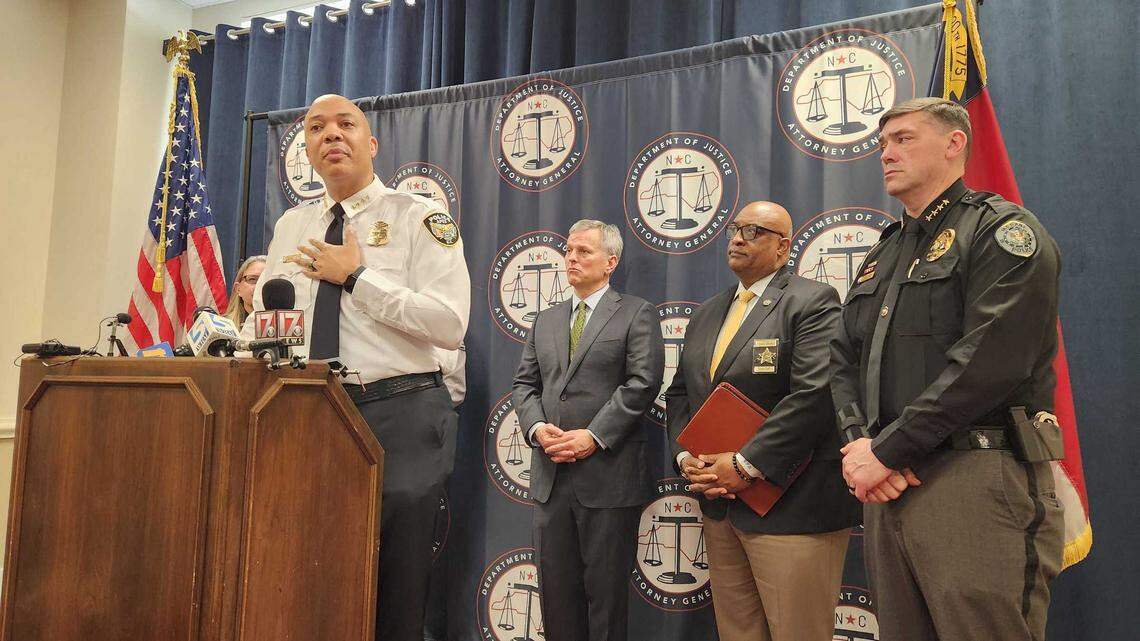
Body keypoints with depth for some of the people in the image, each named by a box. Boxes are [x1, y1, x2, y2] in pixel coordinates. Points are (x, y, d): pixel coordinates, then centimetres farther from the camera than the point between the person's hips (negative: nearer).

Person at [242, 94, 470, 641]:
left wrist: (356, 277, -14)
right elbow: (260, 323, 17)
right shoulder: (291, 225, 14)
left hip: (399, 414, -4)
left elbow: (450, 324, -16)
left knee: (395, 589, 4)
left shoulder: (419, 218, -3)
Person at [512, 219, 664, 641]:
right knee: (556, 587, 11)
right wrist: (537, 428, -6)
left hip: (608, 473, -5)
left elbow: (643, 382, -10)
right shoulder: (546, 321, 18)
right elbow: (525, 384, 14)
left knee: (606, 589, 5)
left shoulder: (636, 314, 1)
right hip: (551, 474, 5)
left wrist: (594, 436, -17)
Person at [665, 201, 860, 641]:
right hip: (718, 505, 7)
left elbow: (813, 394, -19)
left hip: (790, 508, -7)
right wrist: (686, 458, -1)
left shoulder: (812, 302, -7)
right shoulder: (706, 314, 16)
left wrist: (745, 465, -19)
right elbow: (679, 395, 16)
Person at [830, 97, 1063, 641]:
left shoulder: (1000, 229, -3)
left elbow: (988, 360, -16)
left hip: (974, 483, -7)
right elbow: (844, 361, 15)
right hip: (885, 486, 7)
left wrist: (886, 450, -15)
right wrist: (858, 443, -4)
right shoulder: (882, 255, 21)